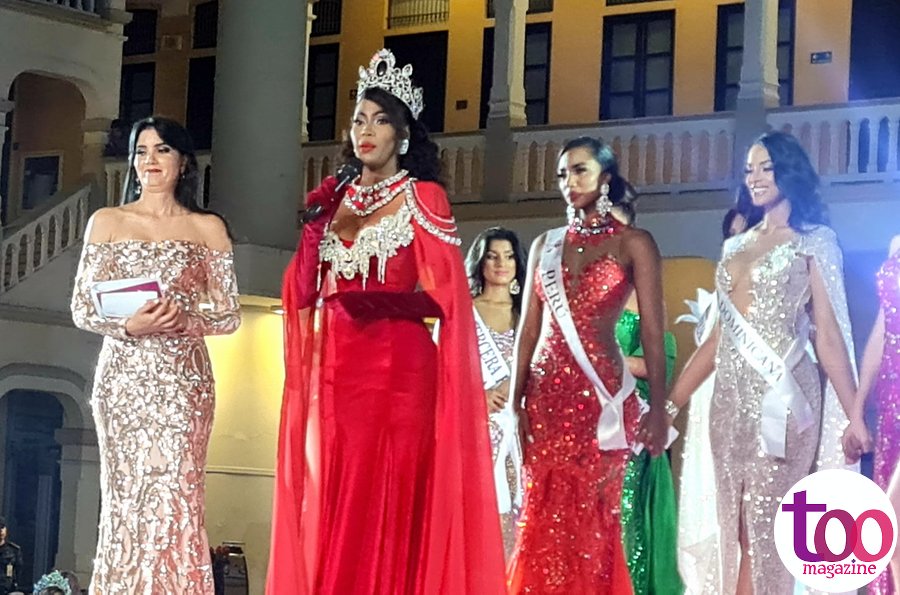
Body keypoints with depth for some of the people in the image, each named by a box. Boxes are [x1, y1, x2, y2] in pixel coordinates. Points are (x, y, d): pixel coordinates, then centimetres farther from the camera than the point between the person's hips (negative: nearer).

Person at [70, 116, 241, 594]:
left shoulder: (208, 228, 9)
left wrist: (185, 319, -14)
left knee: (174, 492, -9)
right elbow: (81, 309, 6)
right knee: (126, 493, -2)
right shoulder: (107, 222, 11)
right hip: (122, 373, 1)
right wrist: (129, 325, -13)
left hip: (183, 377, -1)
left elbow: (229, 315, 6)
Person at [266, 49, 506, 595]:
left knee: (389, 503, -8)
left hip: (399, 369, -5)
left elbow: (446, 293, -4)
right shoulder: (338, 201, 17)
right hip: (334, 373, 5)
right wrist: (316, 227, 1)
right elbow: (304, 296, 12)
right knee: (330, 507, 1)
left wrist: (384, 301, -17)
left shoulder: (423, 197, 2)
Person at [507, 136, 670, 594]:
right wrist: (516, 401, 1)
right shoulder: (545, 245, 14)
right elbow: (529, 328, 11)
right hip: (546, 393, 4)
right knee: (544, 517, 2)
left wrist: (658, 408, -12)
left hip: (602, 394, -4)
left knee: (592, 519, -2)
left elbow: (652, 332, -3)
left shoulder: (633, 244, 2)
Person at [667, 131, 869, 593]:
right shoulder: (736, 246, 17)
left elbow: (828, 335, -4)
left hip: (781, 395, -6)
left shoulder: (814, 241, 1)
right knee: (737, 526, 6)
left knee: (766, 524, -6)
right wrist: (669, 401, 14)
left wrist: (855, 416, -10)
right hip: (731, 397, 6)